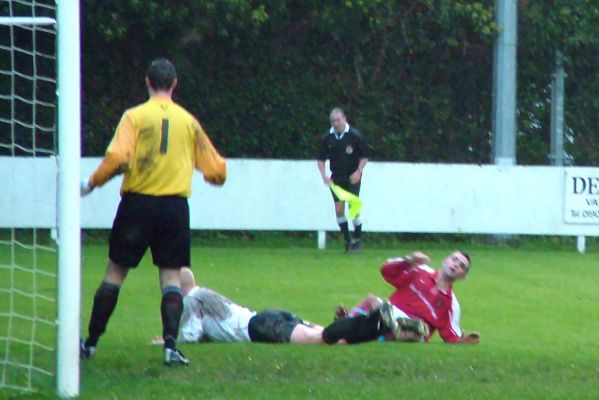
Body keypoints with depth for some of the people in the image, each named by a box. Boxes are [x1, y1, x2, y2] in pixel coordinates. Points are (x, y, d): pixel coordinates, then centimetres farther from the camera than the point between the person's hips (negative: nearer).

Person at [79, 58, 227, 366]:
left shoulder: (135, 116, -3)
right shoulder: (188, 121, 6)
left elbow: (117, 158, -15)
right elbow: (216, 170, 10)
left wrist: (91, 184, 0)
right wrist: (214, 173, 34)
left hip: (137, 202, -1)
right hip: (175, 206, 1)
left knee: (115, 271, 8)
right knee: (171, 275, 6)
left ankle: (91, 343, 13)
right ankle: (170, 344, -9)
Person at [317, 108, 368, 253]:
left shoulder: (355, 136, -9)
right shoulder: (327, 138, -1)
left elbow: (365, 157, -1)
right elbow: (321, 159, 8)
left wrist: (358, 172, -14)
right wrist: (324, 176, -5)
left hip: (352, 177, -3)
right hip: (336, 178, 3)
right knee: (339, 209, -3)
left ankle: (358, 240, 8)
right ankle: (347, 240, 12)